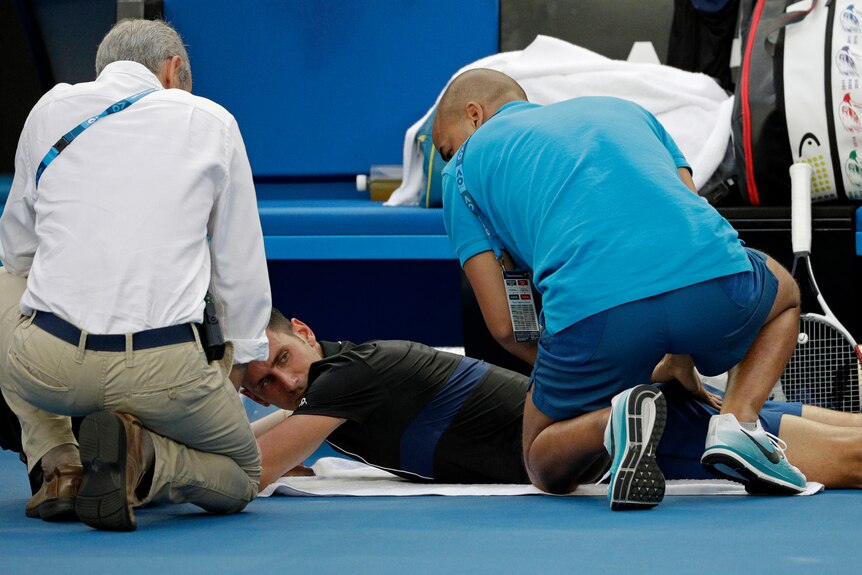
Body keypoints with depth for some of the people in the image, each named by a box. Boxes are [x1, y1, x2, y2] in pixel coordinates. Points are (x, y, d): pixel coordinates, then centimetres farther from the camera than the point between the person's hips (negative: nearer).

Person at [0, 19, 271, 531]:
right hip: (165, 371, -1)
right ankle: (142, 458, -9)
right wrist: (242, 358, 29)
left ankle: (58, 466, 13)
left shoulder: (51, 111, 14)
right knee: (242, 476, 26)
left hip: (51, 365, 1)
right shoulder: (210, 122, 10)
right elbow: (240, 263, 14)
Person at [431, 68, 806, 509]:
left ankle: (613, 422, -9)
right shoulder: (620, 109, 36)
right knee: (783, 292, 40)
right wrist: (678, 361, 40)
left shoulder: (464, 167, 25)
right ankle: (737, 420, 11)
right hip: (714, 275, 2)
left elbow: (504, 324, 16)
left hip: (590, 308, -2)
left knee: (548, 469, 26)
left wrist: (595, 385, 31)